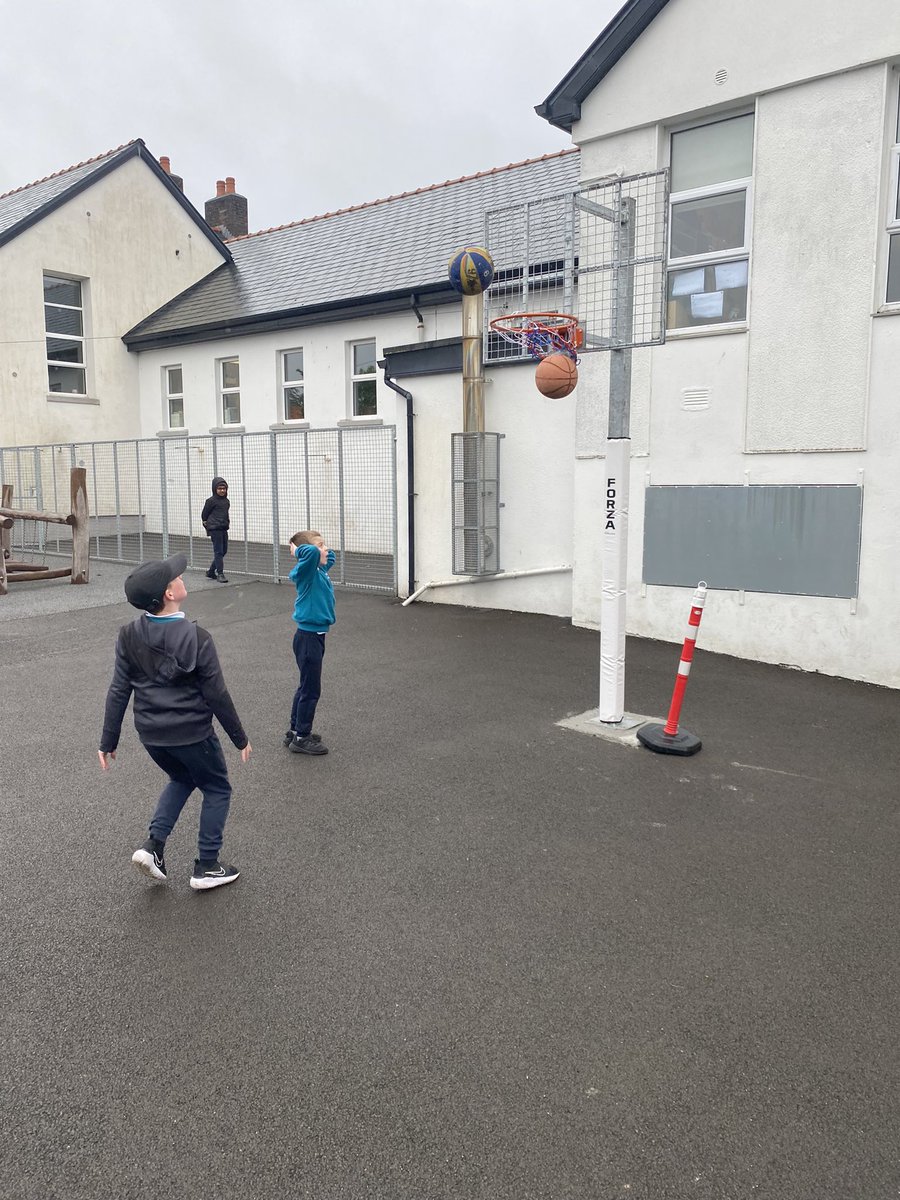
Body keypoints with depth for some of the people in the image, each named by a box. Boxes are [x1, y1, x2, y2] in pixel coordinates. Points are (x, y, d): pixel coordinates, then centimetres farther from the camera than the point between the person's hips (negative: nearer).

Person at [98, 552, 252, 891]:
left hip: (150, 734, 5)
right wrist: (240, 738, -4)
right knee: (217, 789, 17)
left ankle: (153, 844, 17)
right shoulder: (196, 638, -22)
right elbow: (217, 696, -16)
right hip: (191, 733, -5)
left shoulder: (129, 636, -8)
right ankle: (206, 867, 21)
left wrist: (108, 741, 7)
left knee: (182, 779, 30)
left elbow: (118, 693, -3)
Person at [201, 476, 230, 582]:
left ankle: (211, 572, 22)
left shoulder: (227, 501, 12)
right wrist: (206, 523, 7)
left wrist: (227, 522, 9)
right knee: (218, 551, -7)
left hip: (224, 529, 7)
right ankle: (220, 574, -2)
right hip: (215, 529, -7)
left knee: (224, 551, 10)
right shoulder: (211, 501, -8)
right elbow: (204, 514, 0)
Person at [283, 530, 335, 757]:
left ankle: (295, 731, 31)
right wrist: (298, 550, -20)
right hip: (308, 637, -9)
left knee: (306, 687, 19)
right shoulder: (306, 571, -17)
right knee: (310, 690, 1)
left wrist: (315, 551, 14)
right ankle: (301, 738, 13)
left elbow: (329, 556, 30)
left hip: (315, 635, 9)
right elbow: (312, 553, -40)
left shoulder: (319, 571, 8)